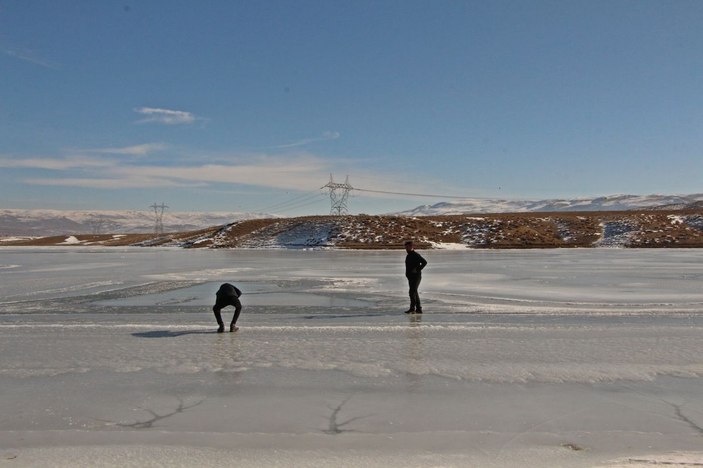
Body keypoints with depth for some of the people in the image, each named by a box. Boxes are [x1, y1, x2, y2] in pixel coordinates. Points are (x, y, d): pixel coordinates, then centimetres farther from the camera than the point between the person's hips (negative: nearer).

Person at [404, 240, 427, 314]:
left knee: (412, 292, -15)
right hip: (410, 277, 10)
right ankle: (419, 309, 15)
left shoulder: (416, 255, -13)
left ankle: (412, 309, -14)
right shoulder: (408, 256, 15)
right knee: (414, 293, 11)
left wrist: (417, 270, -20)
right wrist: (407, 273, 16)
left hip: (416, 277, -10)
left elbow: (424, 262, -19)